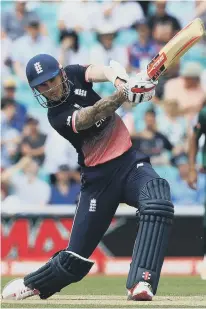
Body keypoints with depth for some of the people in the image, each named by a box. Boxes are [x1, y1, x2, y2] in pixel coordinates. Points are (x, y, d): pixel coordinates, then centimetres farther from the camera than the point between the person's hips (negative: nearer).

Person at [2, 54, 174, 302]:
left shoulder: (74, 75, 2)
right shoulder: (57, 116, -12)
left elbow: (101, 70, -18)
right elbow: (90, 117, -30)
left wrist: (119, 80, -43)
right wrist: (122, 95, -49)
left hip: (129, 161, 3)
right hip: (98, 177, -3)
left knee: (158, 204, -31)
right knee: (76, 257, 1)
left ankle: (140, 284, -40)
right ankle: (31, 285, 31)